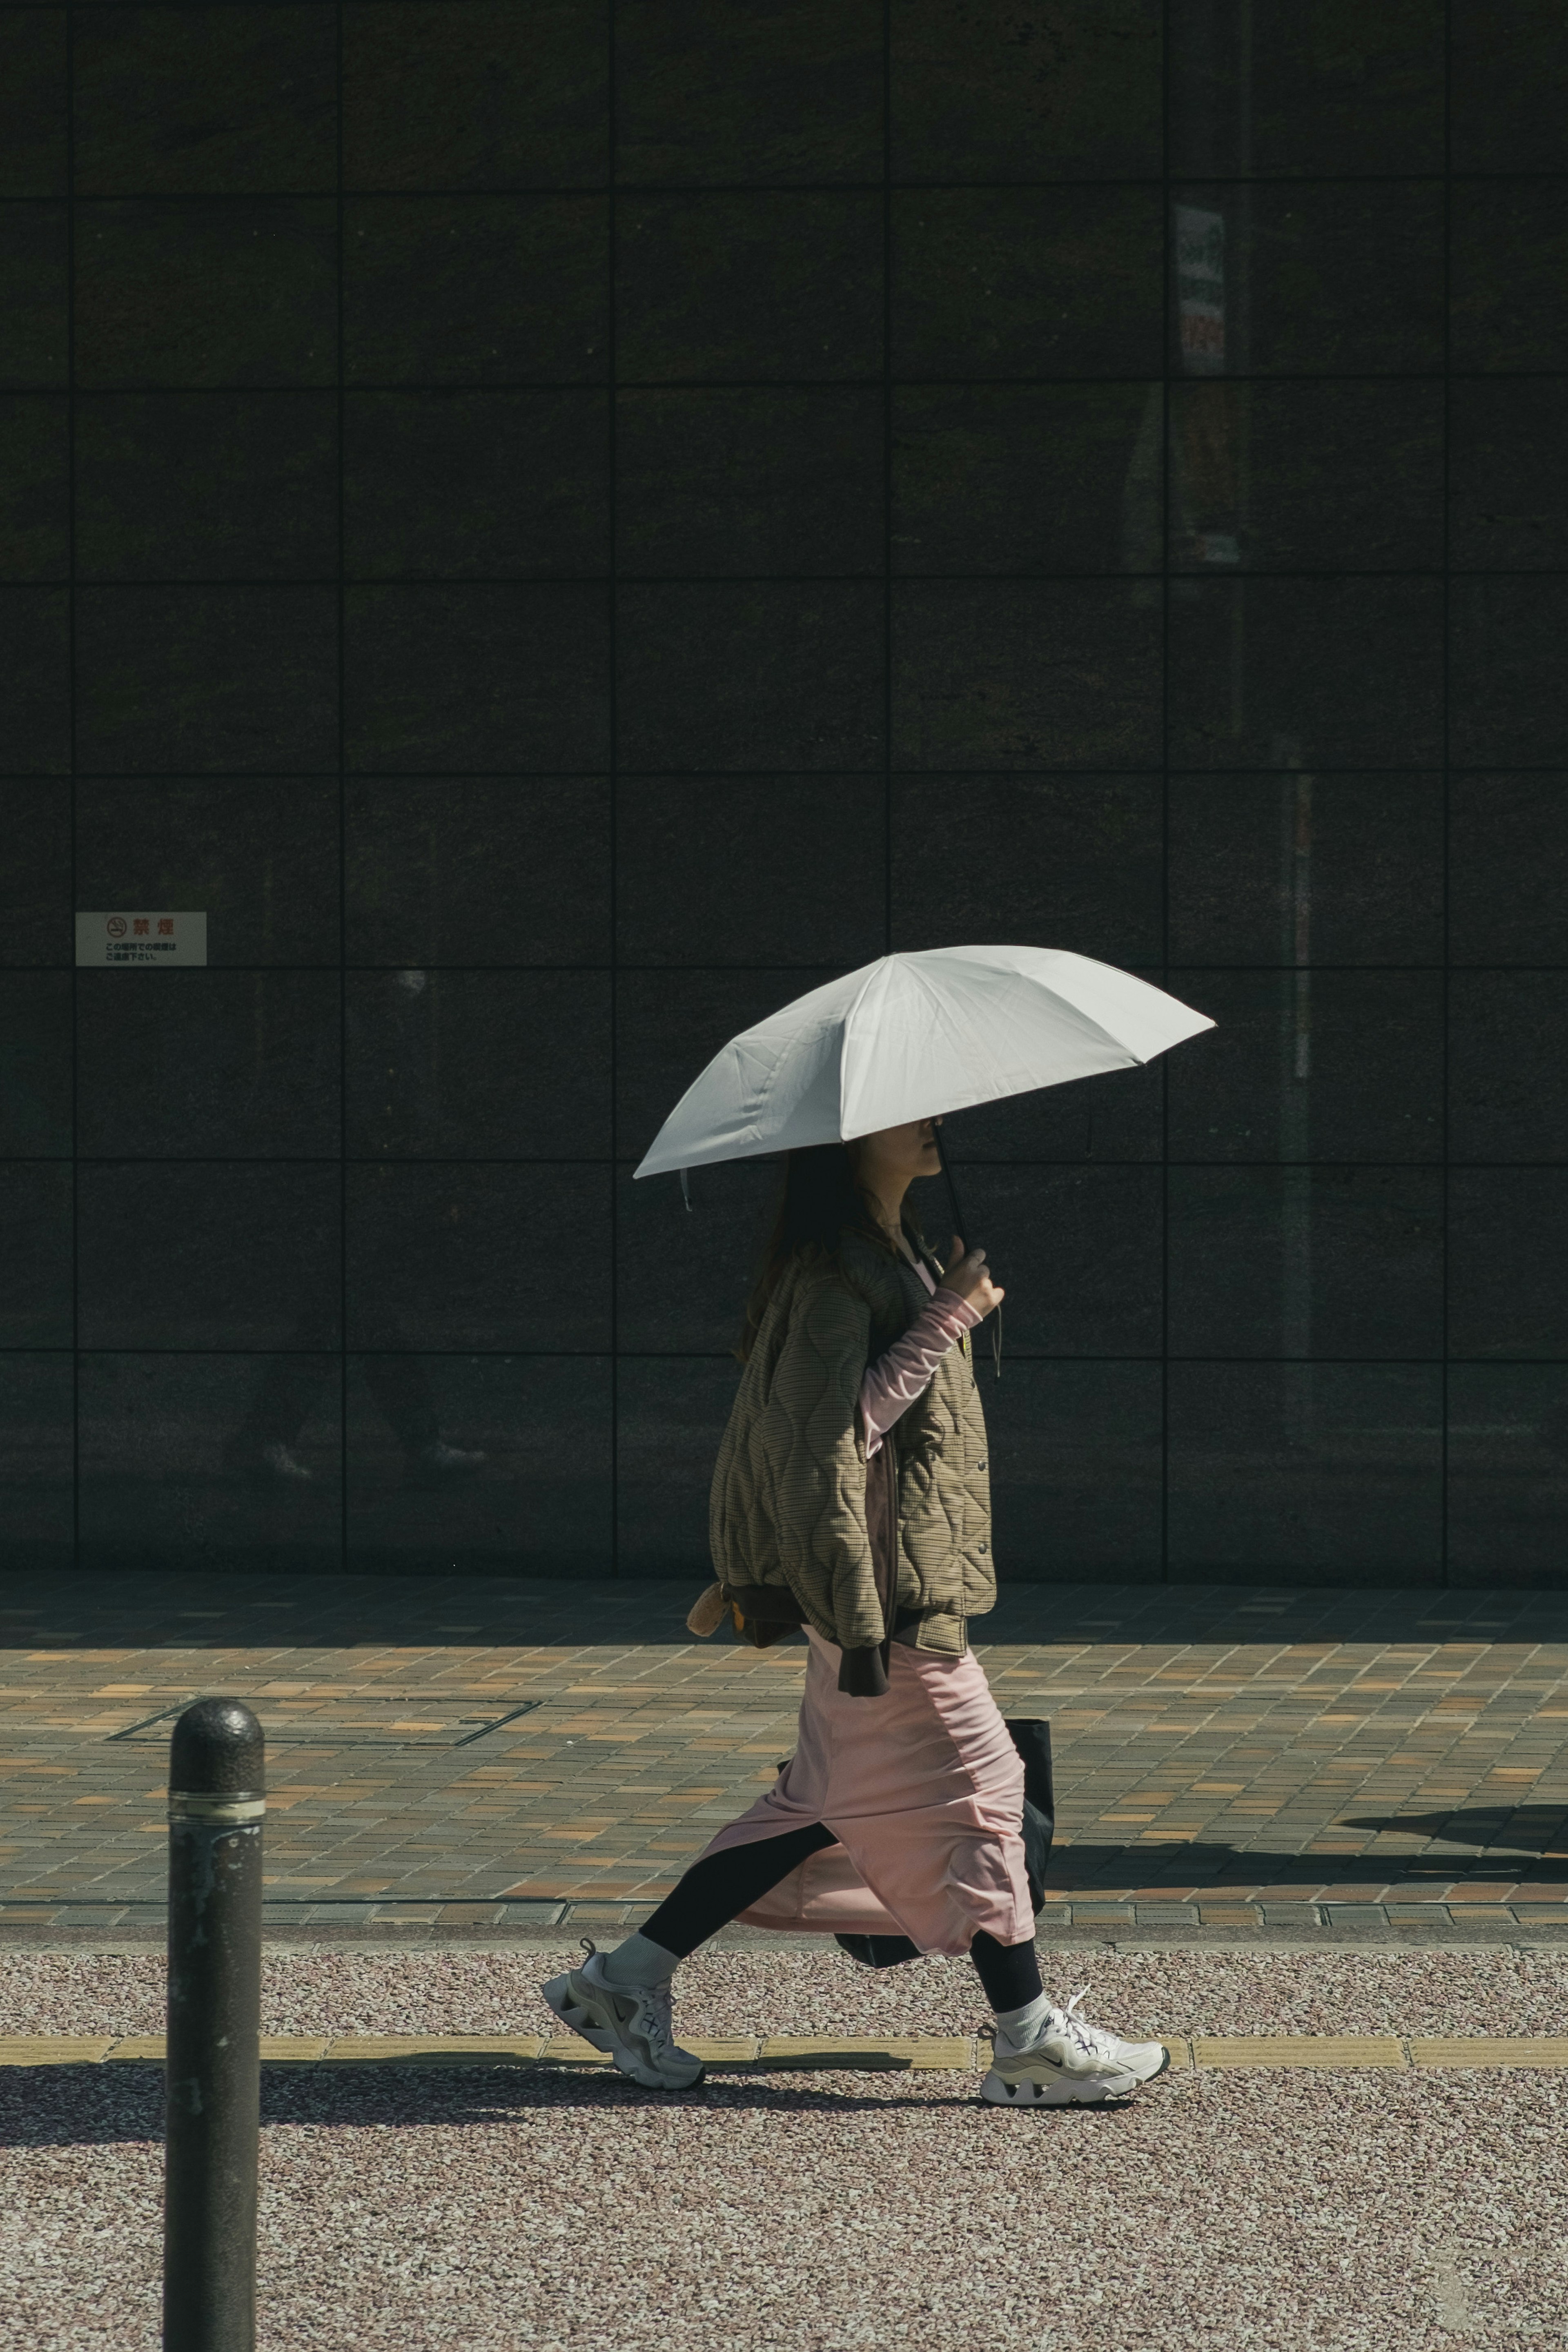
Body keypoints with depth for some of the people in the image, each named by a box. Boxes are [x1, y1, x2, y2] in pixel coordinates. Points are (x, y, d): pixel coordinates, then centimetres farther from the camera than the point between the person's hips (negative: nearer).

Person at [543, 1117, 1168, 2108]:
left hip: (906, 1573, 10)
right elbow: (841, 1425, -24)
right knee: (973, 1784, -4)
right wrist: (948, 1321, -19)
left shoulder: (893, 1254, 17)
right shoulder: (834, 1273, -14)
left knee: (829, 1800, 11)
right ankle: (1032, 2043, 2)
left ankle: (626, 1980, 15)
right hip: (886, 1583, -10)